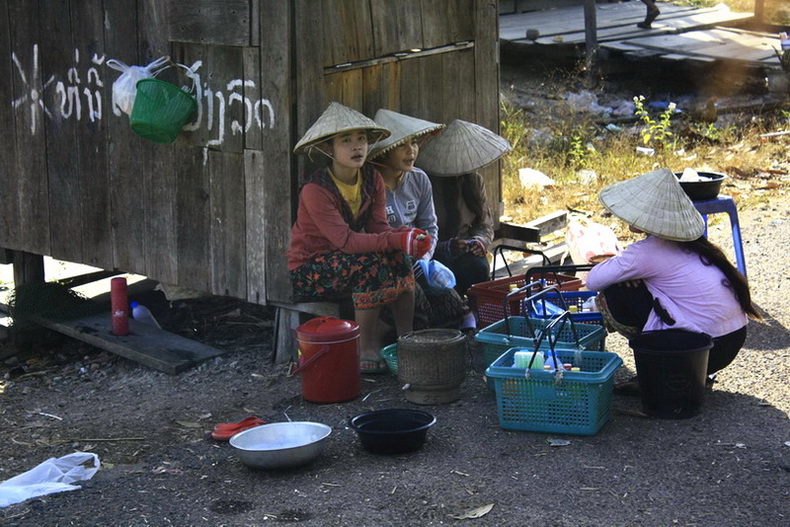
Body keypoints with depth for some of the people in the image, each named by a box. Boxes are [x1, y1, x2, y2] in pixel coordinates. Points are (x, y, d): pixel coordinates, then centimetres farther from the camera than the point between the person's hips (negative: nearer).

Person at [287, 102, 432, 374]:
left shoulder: (372, 179, -2)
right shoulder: (315, 190, -23)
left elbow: (379, 227, -6)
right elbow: (346, 240, -29)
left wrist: (407, 236, -29)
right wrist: (397, 240, -37)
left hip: (346, 258, 7)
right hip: (309, 270, -7)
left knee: (398, 256, -19)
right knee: (372, 263, -30)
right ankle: (366, 349, -22)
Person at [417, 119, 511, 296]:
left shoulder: (474, 180, 8)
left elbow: (485, 224, 13)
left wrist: (479, 240, -11)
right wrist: (445, 247, -29)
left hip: (466, 252, 4)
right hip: (434, 254, -4)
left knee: (477, 266, -29)